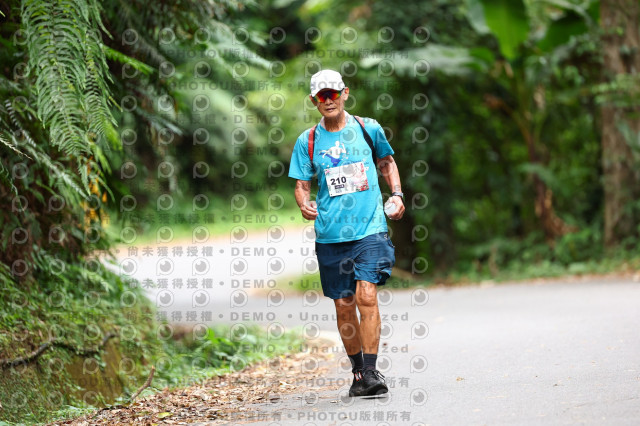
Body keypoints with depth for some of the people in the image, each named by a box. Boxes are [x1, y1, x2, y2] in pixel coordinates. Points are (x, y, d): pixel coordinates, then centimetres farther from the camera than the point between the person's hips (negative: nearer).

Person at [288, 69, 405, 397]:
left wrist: (397, 194, 6)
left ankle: (371, 371, -15)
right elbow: (302, 185, 8)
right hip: (330, 235, 2)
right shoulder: (307, 141, 6)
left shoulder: (368, 128, 5)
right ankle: (358, 371, 22)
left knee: (366, 296, -17)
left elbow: (387, 162, 21)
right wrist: (304, 204, -14)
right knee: (343, 306, 6)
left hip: (370, 229, -2)